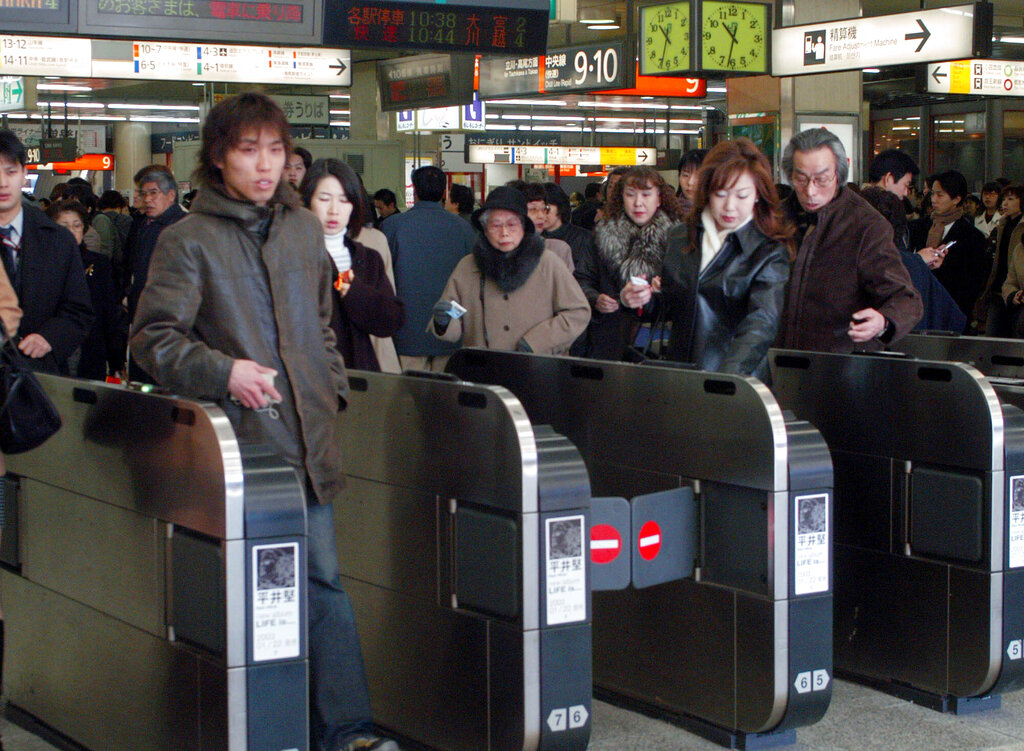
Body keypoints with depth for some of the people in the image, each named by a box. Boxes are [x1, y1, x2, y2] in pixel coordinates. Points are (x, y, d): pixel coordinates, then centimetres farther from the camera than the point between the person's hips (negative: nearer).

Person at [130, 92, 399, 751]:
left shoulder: (304, 228, 14)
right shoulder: (188, 240, -2)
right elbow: (153, 337, -5)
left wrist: (334, 389, 15)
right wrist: (222, 370, -18)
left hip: (309, 438, 5)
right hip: (240, 438, -5)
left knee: (324, 580, 4)